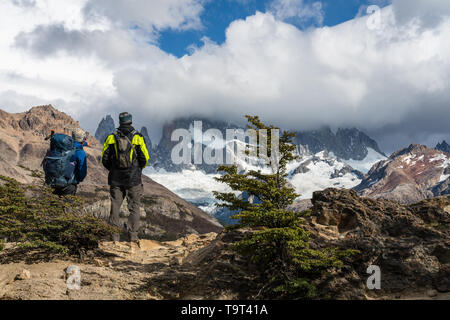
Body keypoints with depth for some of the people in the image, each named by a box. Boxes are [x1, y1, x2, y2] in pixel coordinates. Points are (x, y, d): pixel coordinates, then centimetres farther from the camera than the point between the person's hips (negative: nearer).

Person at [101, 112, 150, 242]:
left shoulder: (111, 137, 1)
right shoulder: (137, 137, -5)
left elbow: (104, 159, 3)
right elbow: (145, 158, -4)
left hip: (116, 178, 2)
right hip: (134, 178, -2)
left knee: (115, 207, 9)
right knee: (134, 208, 6)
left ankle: (114, 237, 10)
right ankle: (133, 237, 3)